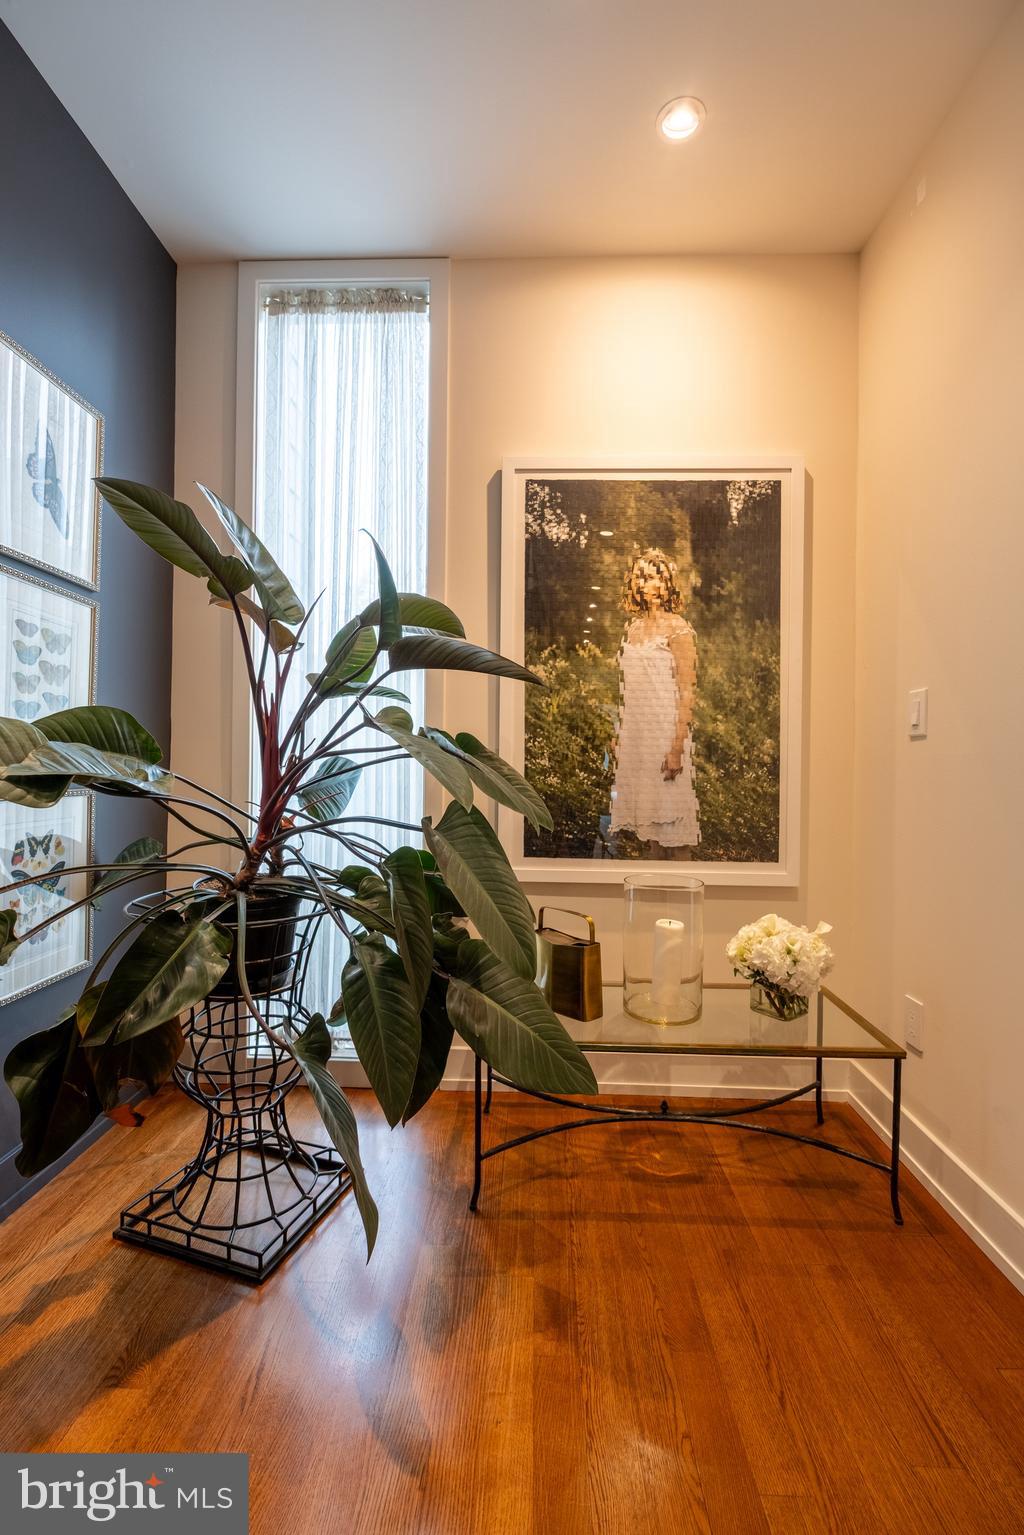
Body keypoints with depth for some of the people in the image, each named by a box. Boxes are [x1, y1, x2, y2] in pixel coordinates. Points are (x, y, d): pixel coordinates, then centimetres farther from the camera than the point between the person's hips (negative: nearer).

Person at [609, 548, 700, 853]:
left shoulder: (677, 628, -8)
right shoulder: (633, 626, 11)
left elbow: (687, 693, -12)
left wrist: (677, 748, -18)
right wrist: (620, 738, 13)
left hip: (665, 734, -6)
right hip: (635, 733, 6)